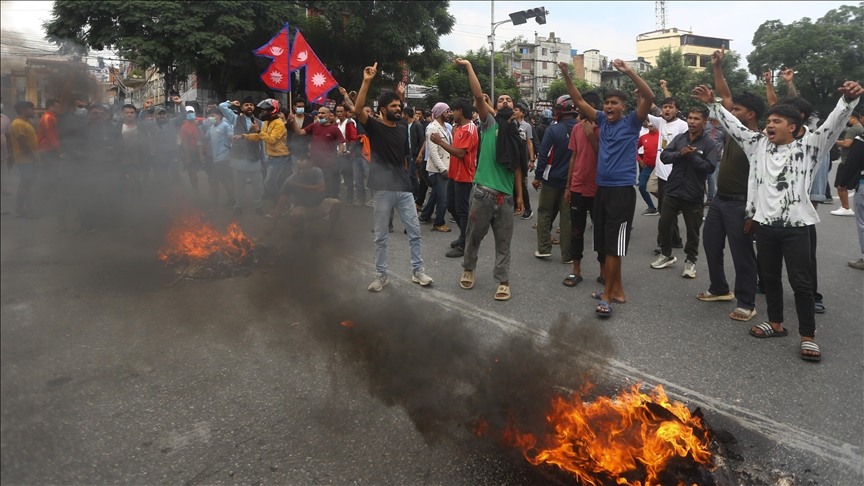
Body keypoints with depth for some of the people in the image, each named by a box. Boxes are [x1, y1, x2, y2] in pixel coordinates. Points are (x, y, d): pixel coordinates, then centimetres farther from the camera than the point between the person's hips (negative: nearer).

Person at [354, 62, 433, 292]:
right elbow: (358, 110, -23)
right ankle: (381, 275, 17)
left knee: (415, 232, 6)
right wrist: (366, 81, -29)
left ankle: (417, 271, 19)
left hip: (404, 188, 5)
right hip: (383, 189, -4)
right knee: (381, 236, 5)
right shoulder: (374, 127, -4)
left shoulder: (402, 128, 11)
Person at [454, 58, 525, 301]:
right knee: (474, 236, 10)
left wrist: (519, 195, 11)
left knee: (503, 242, 7)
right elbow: (478, 96, -10)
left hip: (506, 196, 3)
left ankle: (503, 281, 15)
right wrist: (469, 67, -11)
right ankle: (468, 269, 33)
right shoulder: (489, 124, 3)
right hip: (483, 192, -3)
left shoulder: (518, 134, 13)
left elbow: (517, 167, 14)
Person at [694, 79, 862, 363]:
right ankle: (775, 323, 31)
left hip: (795, 225, -4)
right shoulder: (758, 144, 8)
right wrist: (712, 104, 3)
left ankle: (808, 336, 10)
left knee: (800, 281, 1)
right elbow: (734, 125, 9)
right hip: (764, 223, 4)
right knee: (769, 276, 15)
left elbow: (832, 125, -16)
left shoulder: (807, 148, -3)